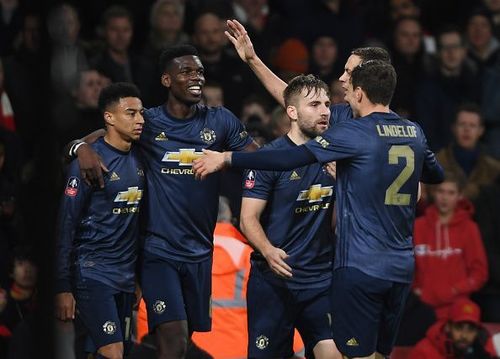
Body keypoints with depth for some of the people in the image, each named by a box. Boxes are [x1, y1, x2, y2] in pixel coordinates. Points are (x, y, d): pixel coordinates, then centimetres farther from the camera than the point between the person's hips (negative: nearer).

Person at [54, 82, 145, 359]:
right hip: (93, 272, -7)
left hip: (126, 275, 7)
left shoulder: (138, 159, 10)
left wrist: (139, 275, 15)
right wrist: (63, 288, -13)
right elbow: (66, 225, -10)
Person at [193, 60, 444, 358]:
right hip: (401, 267, 6)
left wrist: (227, 158, -10)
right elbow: (436, 175, 27)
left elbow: (290, 158, -16)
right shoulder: (414, 133, 8)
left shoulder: (353, 133, -11)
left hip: (360, 267, -6)